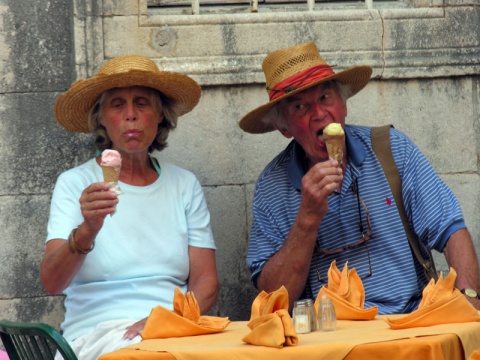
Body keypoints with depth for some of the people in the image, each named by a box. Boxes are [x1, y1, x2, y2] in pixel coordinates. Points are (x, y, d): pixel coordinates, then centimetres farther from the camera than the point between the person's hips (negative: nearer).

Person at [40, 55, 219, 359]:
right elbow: (52, 282, -9)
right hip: (97, 332, -3)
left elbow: (206, 282, 9)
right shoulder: (75, 183, 5)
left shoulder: (185, 185, 15)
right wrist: (87, 230, -28)